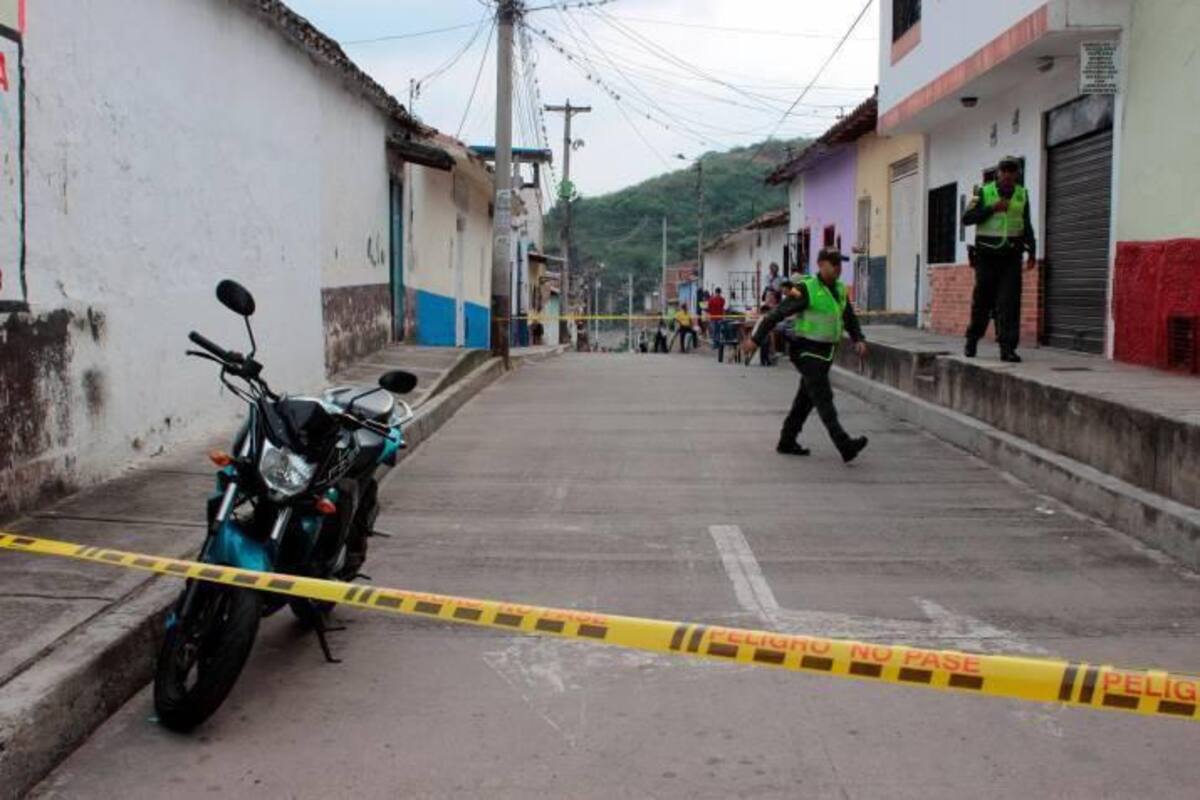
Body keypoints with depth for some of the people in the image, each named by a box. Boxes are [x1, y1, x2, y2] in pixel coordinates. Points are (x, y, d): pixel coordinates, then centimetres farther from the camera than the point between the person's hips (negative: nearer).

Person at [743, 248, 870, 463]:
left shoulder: (840, 290, 10)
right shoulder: (806, 289, -13)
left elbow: (850, 319, 21)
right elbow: (777, 313, -13)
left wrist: (859, 340, 2)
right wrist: (756, 339, -16)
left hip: (825, 352, 8)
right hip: (806, 351, -8)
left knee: (806, 398, 14)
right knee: (823, 397, -15)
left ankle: (787, 441, 25)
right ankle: (845, 445, -24)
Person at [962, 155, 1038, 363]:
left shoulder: (1022, 195, 6)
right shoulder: (984, 192, -2)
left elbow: (1026, 226, 14)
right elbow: (967, 218, -10)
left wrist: (1032, 252, 6)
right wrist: (992, 208, -19)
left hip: (1011, 256, 2)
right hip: (987, 256, -1)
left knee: (1009, 302, -8)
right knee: (982, 301, 5)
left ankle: (1007, 348, -11)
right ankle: (972, 341, 24)